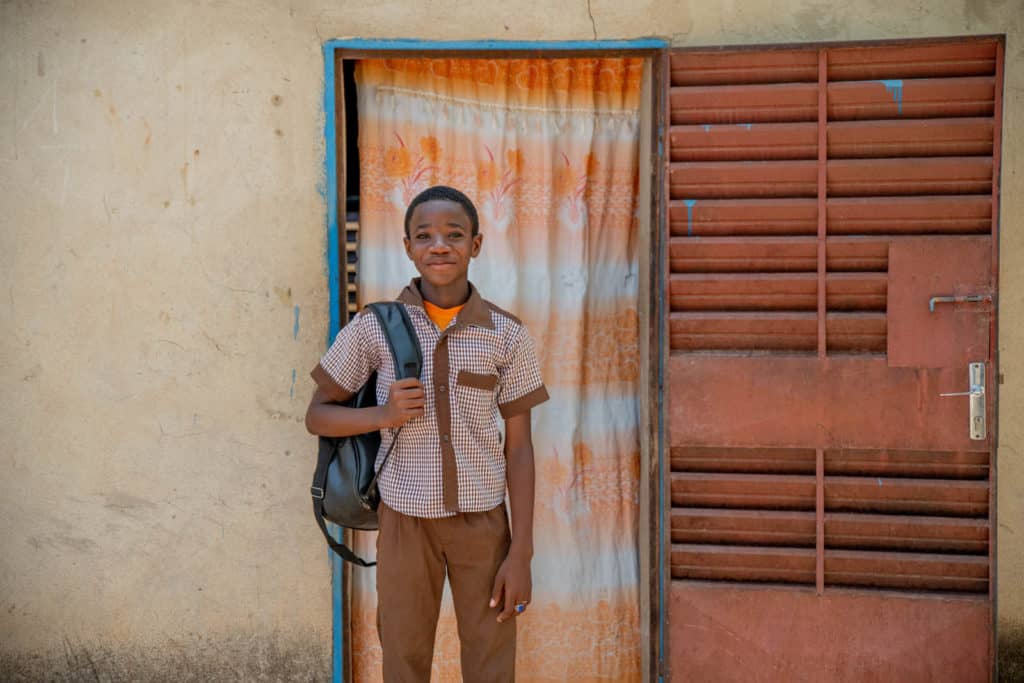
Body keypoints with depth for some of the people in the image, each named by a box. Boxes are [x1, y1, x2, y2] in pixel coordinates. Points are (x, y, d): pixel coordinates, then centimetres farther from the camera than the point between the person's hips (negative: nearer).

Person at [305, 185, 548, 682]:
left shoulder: (506, 334, -5)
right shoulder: (373, 327, -7)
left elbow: (518, 447, -1)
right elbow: (317, 416, 2)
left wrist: (521, 552, -5)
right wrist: (383, 415, -18)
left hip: (483, 518, 1)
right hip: (405, 518, 0)